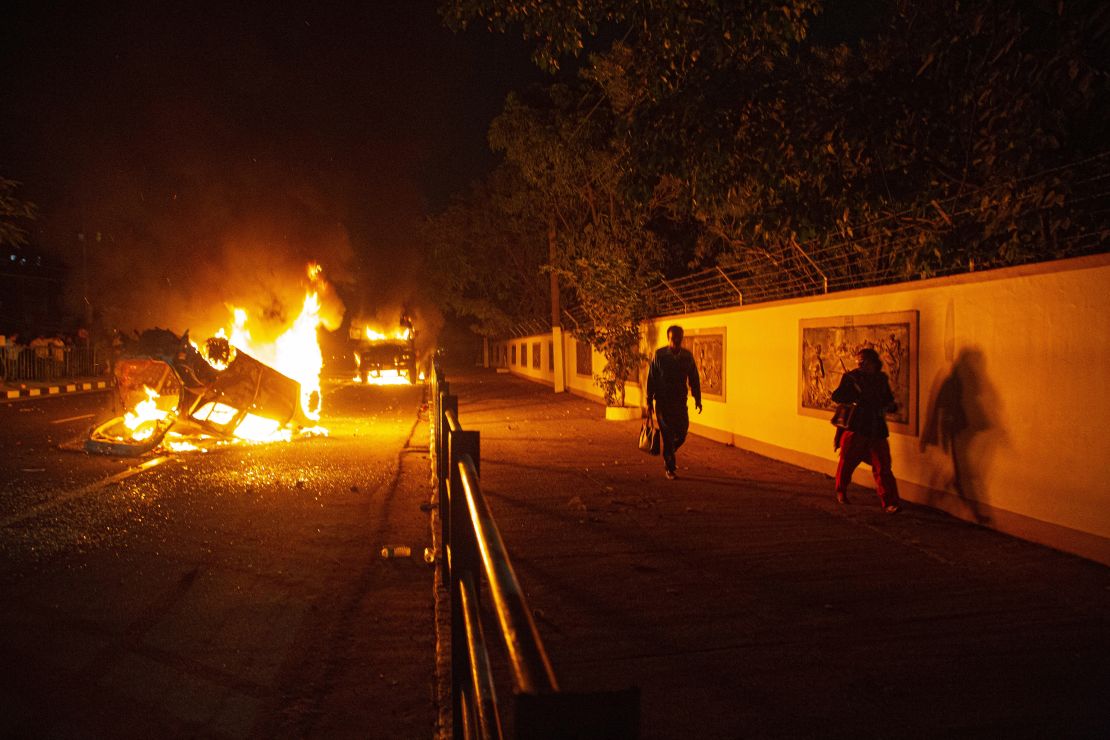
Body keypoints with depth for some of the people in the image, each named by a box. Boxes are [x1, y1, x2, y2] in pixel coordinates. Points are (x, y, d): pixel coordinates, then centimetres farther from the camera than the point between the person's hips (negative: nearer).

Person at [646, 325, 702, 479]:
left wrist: (697, 399, 4)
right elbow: (651, 378, -2)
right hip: (663, 402, -3)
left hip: (680, 402, 3)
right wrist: (650, 401, -3)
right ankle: (670, 468, 7)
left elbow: (694, 378, 9)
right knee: (668, 435, -3)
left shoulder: (687, 356, 3)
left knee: (681, 434, 1)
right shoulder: (659, 355, -5)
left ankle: (668, 455, 31)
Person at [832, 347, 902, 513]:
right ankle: (841, 491, 33)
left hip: (877, 431, 2)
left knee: (882, 468, -5)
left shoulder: (881, 379, 8)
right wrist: (856, 396, -23)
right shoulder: (851, 377, -2)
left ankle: (890, 503, -5)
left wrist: (891, 406, -2)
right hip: (855, 428, -2)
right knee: (847, 462, 10)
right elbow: (836, 396, -12)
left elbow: (889, 401, 19)